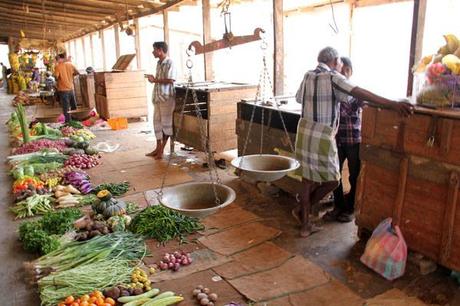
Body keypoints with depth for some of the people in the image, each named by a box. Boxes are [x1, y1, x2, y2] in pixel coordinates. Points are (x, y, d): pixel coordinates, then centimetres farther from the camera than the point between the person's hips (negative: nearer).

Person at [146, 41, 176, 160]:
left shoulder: (170, 63, -12)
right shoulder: (159, 63, 15)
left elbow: (170, 80, -21)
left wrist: (155, 80, -13)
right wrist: (153, 78, 3)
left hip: (166, 98, -9)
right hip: (157, 97, 9)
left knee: (166, 123, 0)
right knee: (157, 122, 12)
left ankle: (161, 150, 7)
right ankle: (158, 148, 21)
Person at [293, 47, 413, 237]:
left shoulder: (307, 77, 10)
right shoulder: (333, 78, -10)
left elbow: (299, 98, 26)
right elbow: (360, 93, -23)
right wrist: (392, 104, -29)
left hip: (305, 132, 7)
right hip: (322, 137, -7)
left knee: (309, 178, 15)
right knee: (331, 180, 11)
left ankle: (305, 224, 23)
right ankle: (303, 210, 18)